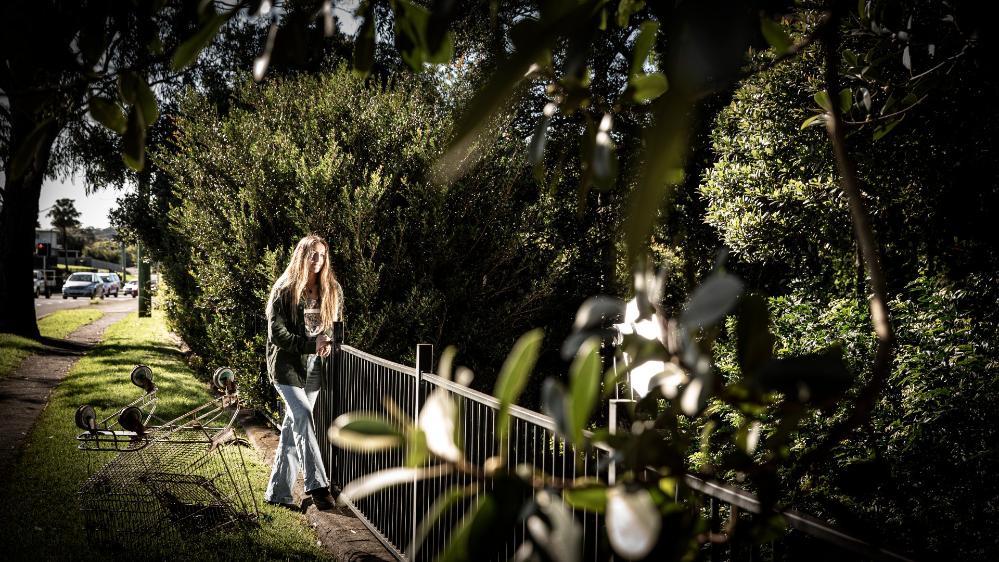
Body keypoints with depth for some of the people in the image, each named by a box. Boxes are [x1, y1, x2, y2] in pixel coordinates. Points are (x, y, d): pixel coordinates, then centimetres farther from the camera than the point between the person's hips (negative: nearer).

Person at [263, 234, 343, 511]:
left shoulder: (330, 290, 9)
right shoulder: (285, 290, -6)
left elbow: (333, 324, 19)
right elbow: (277, 333, -10)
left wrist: (328, 341, -3)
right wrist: (311, 344, -18)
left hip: (313, 368, 5)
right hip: (287, 365, -5)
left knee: (292, 429, 8)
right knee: (303, 417, -22)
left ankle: (278, 492, 16)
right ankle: (317, 485, -23)